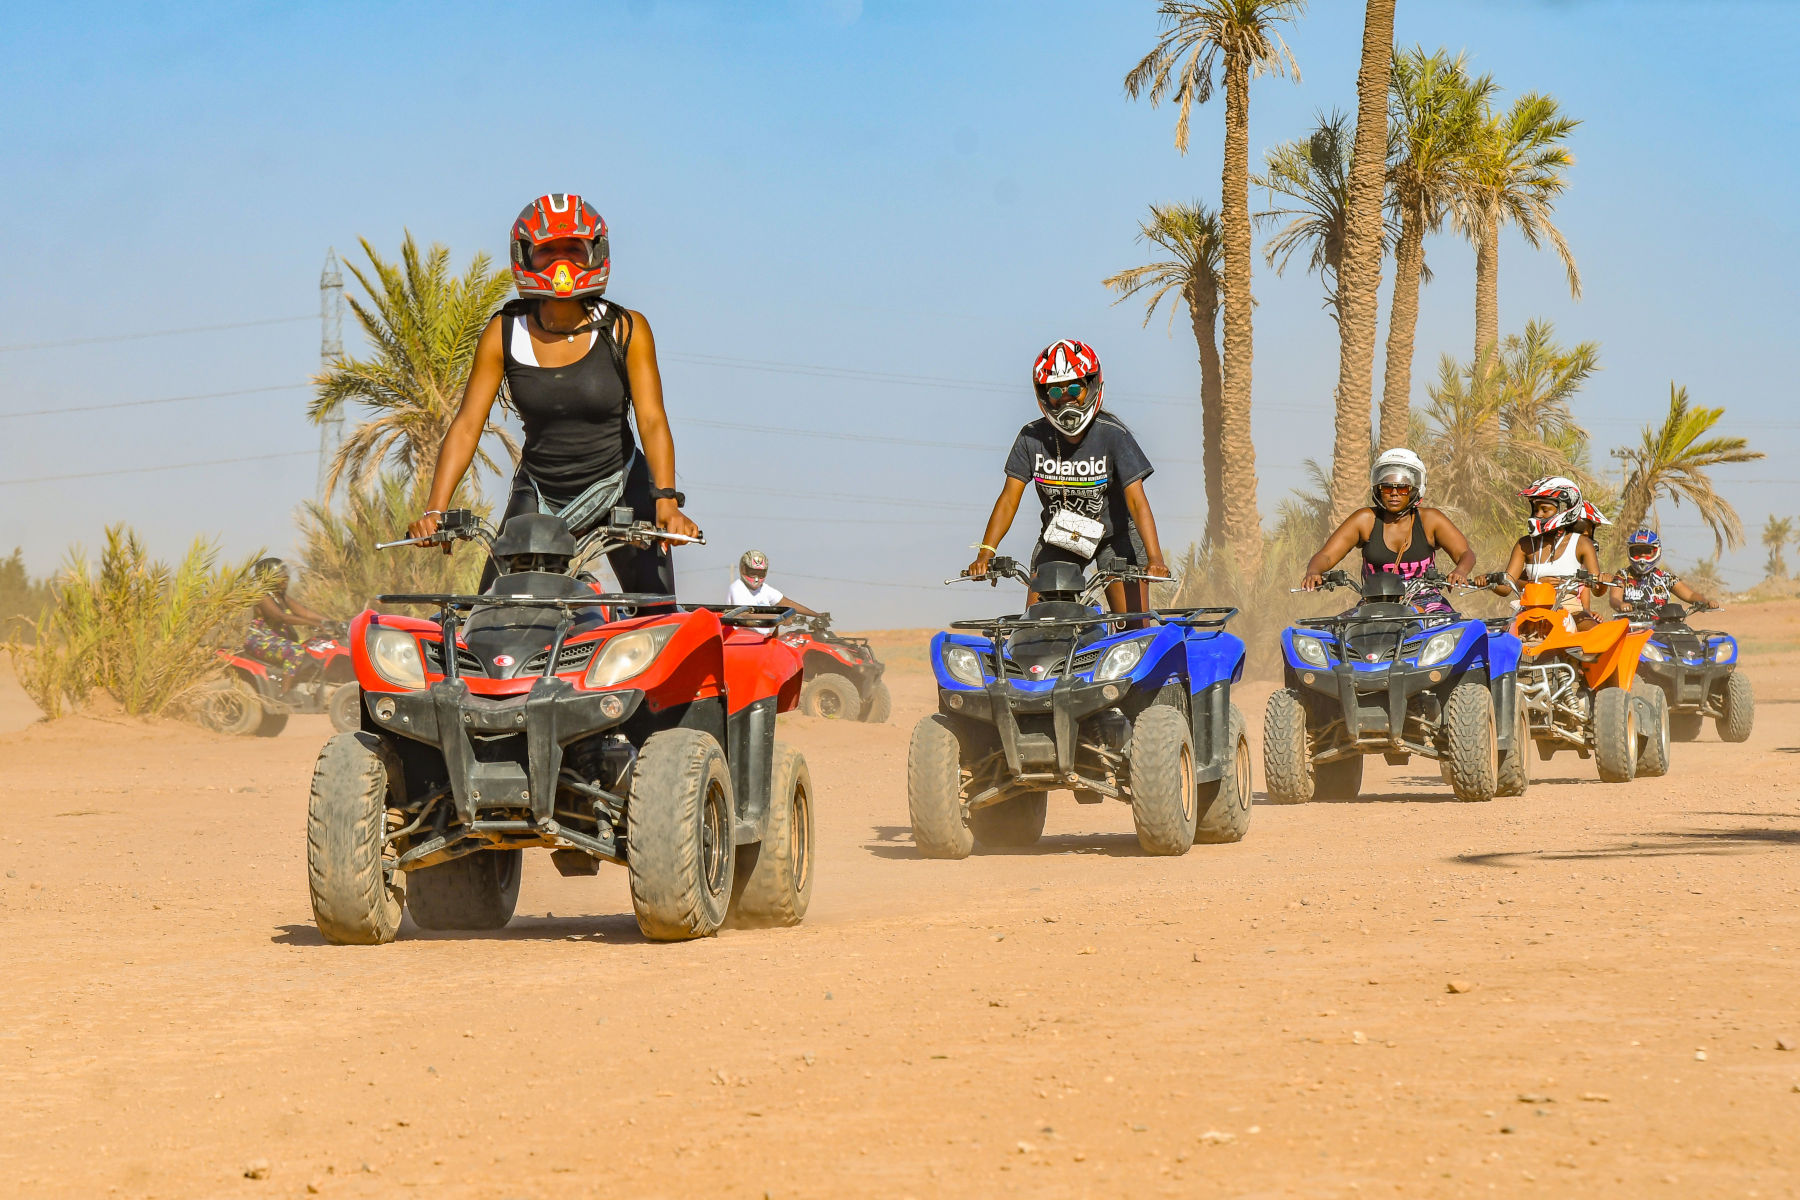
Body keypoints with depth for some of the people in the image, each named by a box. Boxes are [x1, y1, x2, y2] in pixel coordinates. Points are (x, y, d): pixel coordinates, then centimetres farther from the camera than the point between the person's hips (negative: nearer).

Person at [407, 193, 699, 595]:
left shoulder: (626, 330, -9)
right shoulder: (504, 333, -6)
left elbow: (652, 421, -15)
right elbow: (467, 425, -8)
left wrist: (666, 501, -30)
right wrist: (434, 510, -20)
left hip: (617, 485, -2)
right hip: (538, 492, 2)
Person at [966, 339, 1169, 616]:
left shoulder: (1112, 433, -20)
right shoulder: (1032, 438, -12)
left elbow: (1136, 500, -25)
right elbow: (1009, 498, -13)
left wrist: (1154, 559, -38)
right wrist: (985, 552, -27)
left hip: (1115, 535, -2)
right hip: (1057, 538, 2)